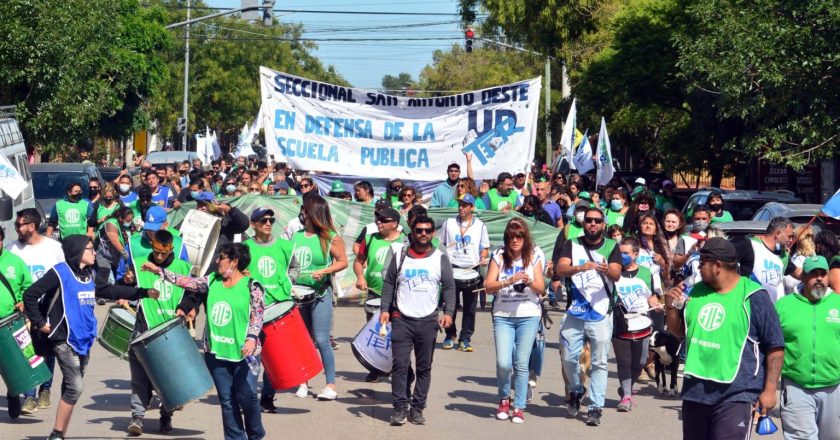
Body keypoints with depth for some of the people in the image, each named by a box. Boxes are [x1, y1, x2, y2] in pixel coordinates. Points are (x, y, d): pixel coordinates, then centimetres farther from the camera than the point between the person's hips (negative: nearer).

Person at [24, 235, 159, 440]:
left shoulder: (88, 275, 14)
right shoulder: (60, 273, -9)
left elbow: (110, 291, 23)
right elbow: (30, 295, -8)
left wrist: (143, 293, 18)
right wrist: (39, 323, -8)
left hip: (84, 340, 7)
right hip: (65, 340, -7)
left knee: (71, 387, 8)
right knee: (75, 386, -13)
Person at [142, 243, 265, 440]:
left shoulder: (252, 287, -5)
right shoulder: (212, 281, 10)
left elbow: (257, 316, -9)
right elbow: (187, 282, 12)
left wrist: (252, 337, -23)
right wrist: (159, 271, 10)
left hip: (243, 353, -5)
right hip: (216, 352, 5)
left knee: (246, 397, -4)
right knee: (227, 400, 6)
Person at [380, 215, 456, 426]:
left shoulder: (441, 259, 6)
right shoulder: (400, 257, 7)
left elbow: (449, 287, 6)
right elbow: (389, 283, 10)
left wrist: (448, 312, -7)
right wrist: (385, 309, 0)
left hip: (428, 321, 1)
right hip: (401, 319, 0)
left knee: (424, 367, 4)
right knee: (400, 364, -8)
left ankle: (417, 408, 9)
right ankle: (400, 407, -3)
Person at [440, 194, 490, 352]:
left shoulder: (480, 225, 8)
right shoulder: (449, 223, 8)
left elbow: (485, 247, 12)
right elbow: (441, 245, 12)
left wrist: (483, 258, -7)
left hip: (472, 273, 0)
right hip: (452, 272, 0)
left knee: (469, 309, 3)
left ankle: (465, 339, 11)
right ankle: (450, 336, 20)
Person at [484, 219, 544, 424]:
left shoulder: (533, 258, 5)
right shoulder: (499, 257, 3)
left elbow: (541, 289, 2)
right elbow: (489, 286, -5)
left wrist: (529, 282, -18)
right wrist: (509, 281, -20)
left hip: (529, 316, 0)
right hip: (503, 316, 0)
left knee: (521, 364, -1)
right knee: (503, 363, -9)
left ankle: (519, 408, 8)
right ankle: (504, 399, 17)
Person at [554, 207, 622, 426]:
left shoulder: (611, 247, 3)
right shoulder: (572, 245, 5)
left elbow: (617, 275, -12)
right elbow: (560, 269, -11)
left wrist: (607, 270, -35)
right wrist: (580, 267, -30)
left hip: (601, 314, -1)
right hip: (574, 312, 1)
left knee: (599, 362, -3)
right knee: (569, 358, 3)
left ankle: (595, 407, 0)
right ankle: (576, 391, 30)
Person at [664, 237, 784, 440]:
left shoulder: (752, 297, -9)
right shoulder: (697, 291, 10)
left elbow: (775, 347, -8)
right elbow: (679, 332, 22)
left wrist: (769, 390, -11)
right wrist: (672, 308, 2)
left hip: (736, 395, -7)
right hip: (695, 391, 7)